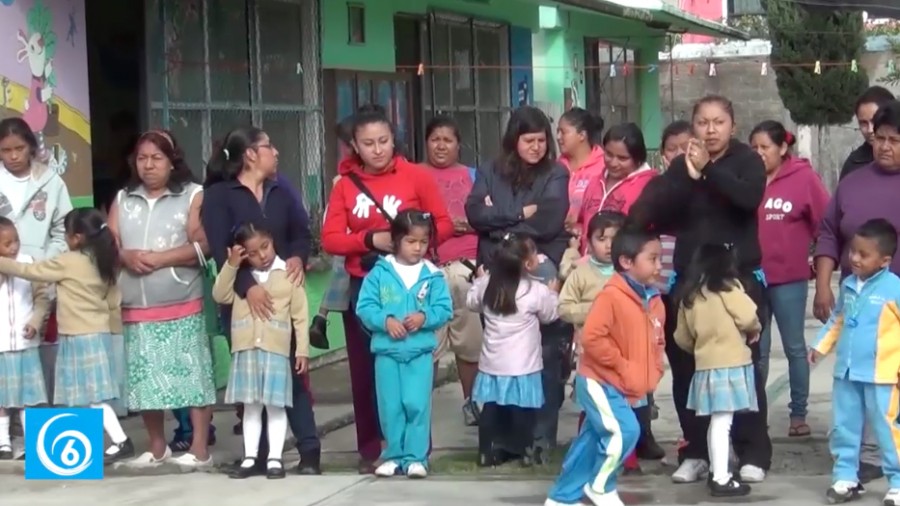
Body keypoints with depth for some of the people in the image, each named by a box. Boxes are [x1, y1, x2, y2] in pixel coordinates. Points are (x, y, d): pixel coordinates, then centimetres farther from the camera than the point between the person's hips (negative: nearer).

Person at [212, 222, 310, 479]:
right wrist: (231, 265, -7)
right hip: (246, 349, 3)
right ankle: (250, 457, 14)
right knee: (251, 406, 9)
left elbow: (300, 315, 2)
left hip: (276, 349, -3)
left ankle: (275, 458, 6)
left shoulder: (289, 274, 2)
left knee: (275, 405, 0)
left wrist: (302, 350, -3)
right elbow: (220, 295, -1)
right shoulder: (240, 275, 11)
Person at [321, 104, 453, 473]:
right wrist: (371, 240, -17)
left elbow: (443, 224, 0)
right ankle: (370, 450, 12)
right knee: (365, 371, 4)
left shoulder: (416, 176, -2)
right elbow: (330, 239, -2)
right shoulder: (345, 184, 2)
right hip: (363, 288, 2)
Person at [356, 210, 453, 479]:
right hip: (386, 351, 1)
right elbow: (364, 307, -3)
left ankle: (416, 457, 5)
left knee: (417, 405, -4)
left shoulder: (433, 275, 0)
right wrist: (385, 320, -18)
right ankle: (394, 456, 18)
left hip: (420, 351, -1)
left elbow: (444, 309, -2)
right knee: (390, 407, 7)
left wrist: (424, 317, -20)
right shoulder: (380, 272, -1)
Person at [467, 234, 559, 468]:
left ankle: (486, 453, 14)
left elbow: (472, 302, 16)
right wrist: (553, 293, 23)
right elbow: (550, 315, 6)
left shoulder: (486, 284, -4)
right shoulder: (537, 291, -13)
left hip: (493, 364, 4)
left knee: (491, 410, 10)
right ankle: (525, 453, 13)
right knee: (523, 411, 6)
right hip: (523, 366, -4)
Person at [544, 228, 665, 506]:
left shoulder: (654, 301, 5)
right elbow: (592, 338, -24)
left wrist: (651, 374, 2)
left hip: (624, 387, 8)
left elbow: (656, 343, 17)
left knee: (592, 440, 13)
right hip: (599, 381, -8)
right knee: (624, 431, -19)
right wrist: (623, 367, -20)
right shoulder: (611, 296, -20)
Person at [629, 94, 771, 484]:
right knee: (687, 370, 2)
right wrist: (689, 175, -17)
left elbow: (750, 197, -20)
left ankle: (753, 454, 1)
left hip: (739, 279, -3)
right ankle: (695, 453, 12)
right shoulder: (680, 165, 9)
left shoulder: (747, 160, 1)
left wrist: (709, 170, -24)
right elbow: (655, 214, -4)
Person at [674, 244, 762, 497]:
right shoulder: (726, 286, -7)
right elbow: (748, 315, -12)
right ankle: (722, 480, -9)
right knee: (722, 421, -8)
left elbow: (682, 337, 14)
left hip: (706, 364, 6)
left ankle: (717, 472, 24)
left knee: (716, 421, 16)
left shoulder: (688, 294, 10)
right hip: (731, 363, -6)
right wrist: (755, 329, 9)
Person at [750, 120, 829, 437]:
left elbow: (826, 222, -2)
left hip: (789, 278, -2)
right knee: (756, 350, 10)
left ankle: (799, 414, 15)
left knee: (794, 348, 8)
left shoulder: (804, 177, -5)